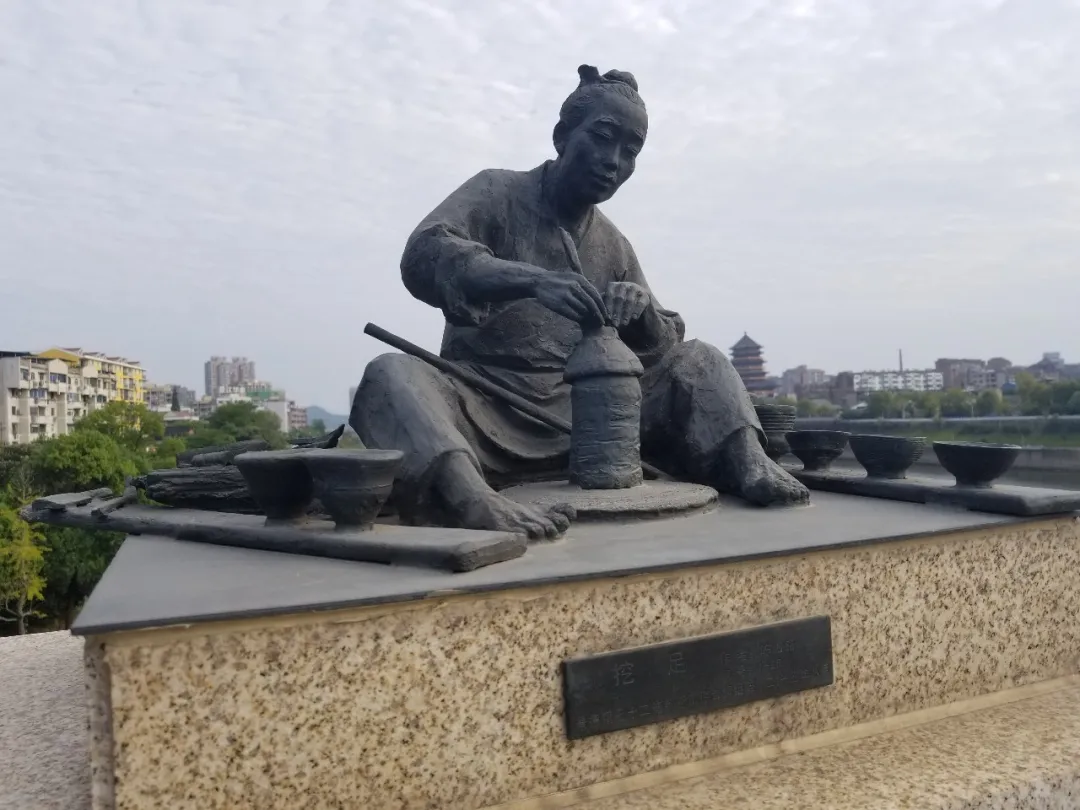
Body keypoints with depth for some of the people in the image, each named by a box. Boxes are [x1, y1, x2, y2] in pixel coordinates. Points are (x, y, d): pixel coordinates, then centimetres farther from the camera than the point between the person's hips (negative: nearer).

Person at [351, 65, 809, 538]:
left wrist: (642, 308, -15)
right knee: (391, 375, -32)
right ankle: (470, 496, -55)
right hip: (484, 409, -4)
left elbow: (661, 351, 9)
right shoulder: (499, 194, 0)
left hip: (576, 420, 4)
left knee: (699, 362, -2)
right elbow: (424, 255, -20)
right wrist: (533, 281, -36)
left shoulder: (613, 247, 13)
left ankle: (747, 464, -24)